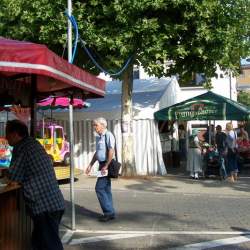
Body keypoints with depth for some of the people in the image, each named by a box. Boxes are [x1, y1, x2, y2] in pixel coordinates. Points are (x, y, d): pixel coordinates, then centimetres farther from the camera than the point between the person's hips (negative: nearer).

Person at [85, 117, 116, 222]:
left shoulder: (108, 135, -12)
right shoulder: (99, 137, 17)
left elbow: (111, 151, -19)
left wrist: (106, 166, -22)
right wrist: (90, 165, 21)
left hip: (107, 165, -9)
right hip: (102, 165, 9)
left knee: (99, 188, -10)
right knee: (106, 189, 10)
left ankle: (108, 212, -3)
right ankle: (110, 213, 16)